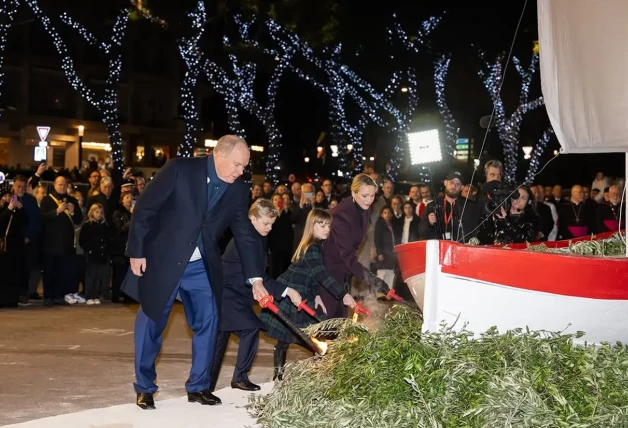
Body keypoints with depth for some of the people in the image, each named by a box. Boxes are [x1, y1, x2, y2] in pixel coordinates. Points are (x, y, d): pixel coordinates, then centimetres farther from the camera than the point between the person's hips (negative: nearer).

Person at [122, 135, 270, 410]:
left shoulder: (238, 190, -2)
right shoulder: (180, 169, -15)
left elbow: (245, 234, 2)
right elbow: (145, 208, -12)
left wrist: (255, 278, -4)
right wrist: (137, 252, -13)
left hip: (202, 266, 4)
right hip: (162, 261, -4)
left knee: (208, 322, 1)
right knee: (150, 325, 4)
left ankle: (198, 386, 17)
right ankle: (144, 388, 20)